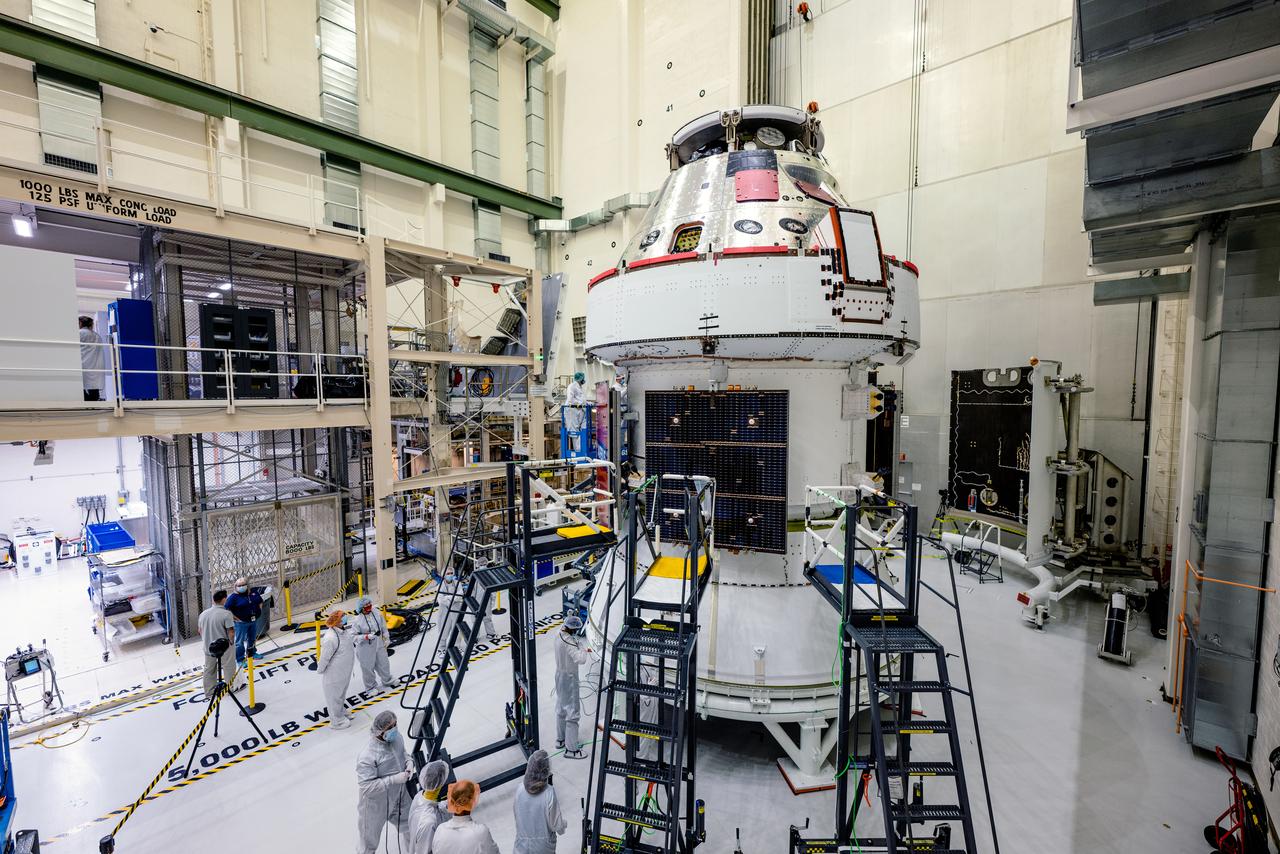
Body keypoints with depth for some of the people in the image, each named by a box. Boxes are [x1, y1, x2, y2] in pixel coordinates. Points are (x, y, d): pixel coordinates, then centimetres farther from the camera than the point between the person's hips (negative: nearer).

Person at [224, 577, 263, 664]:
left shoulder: (253, 594, 4)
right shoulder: (233, 597, -12)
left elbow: (260, 602, 19)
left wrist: (259, 611, 8)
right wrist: (236, 618, -17)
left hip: (253, 621, 6)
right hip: (241, 623, -6)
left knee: (253, 639, 20)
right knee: (240, 642, 1)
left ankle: (252, 653, 38)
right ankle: (240, 660, 11)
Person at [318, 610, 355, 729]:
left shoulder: (342, 630, -8)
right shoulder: (330, 638, -35)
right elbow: (324, 657, -22)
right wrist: (320, 670, -8)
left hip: (344, 671, 8)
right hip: (334, 674, -8)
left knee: (341, 693, 29)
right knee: (334, 696, 15)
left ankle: (341, 711, 52)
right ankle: (336, 721, 34)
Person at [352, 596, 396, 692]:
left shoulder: (377, 614, -8)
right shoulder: (357, 620, -20)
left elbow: (383, 627, 5)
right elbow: (354, 636, -16)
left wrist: (385, 639, 10)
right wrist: (368, 636, -27)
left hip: (379, 645, 4)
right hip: (366, 649, -4)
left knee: (384, 664, 19)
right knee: (368, 668, 11)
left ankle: (386, 682, 43)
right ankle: (370, 687, 36)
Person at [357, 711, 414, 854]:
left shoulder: (397, 737, -14)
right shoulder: (367, 756, -34)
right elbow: (366, 787, -31)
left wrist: (409, 762, -14)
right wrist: (394, 779, -32)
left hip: (400, 797, 6)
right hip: (376, 805, -6)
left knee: (408, 828, 24)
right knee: (370, 842, 23)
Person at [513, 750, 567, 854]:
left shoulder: (520, 790, -17)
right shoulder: (549, 794, -28)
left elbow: (517, 817, -1)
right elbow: (556, 824, -16)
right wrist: (564, 824, 6)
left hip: (523, 844, 2)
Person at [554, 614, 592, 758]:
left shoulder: (559, 635, -4)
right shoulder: (568, 642, -30)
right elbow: (580, 659, -37)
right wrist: (586, 652, -19)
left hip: (560, 674, 9)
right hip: (569, 678, -9)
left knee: (561, 708, 23)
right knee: (573, 713, 2)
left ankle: (560, 739, 40)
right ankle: (571, 749, 12)